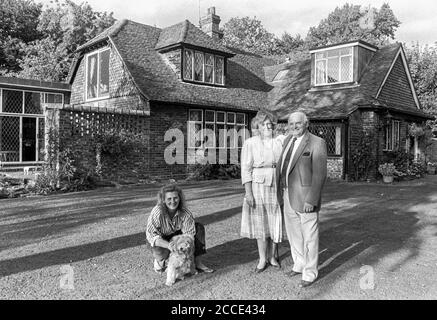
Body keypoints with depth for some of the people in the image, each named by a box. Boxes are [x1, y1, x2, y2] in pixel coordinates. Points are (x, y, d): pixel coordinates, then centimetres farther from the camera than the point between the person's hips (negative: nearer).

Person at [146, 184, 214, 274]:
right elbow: (151, 235, -33)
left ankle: (197, 262, -9)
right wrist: (168, 245, -49)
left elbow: (190, 233, -21)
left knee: (199, 227, -14)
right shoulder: (157, 212, -30)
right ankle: (159, 260, 2)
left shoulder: (185, 212, -22)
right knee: (160, 252, -38)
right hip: (162, 239, -4)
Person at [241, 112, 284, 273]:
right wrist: (248, 192, -14)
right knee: (260, 223, 4)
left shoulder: (279, 143, 6)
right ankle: (262, 260, 17)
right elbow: (246, 169, -7)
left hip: (277, 187, 3)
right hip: (258, 186, -2)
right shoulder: (250, 143, -4)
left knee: (275, 223, 9)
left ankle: (273, 256, 26)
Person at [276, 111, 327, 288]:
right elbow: (281, 165, 17)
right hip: (288, 196, 7)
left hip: (305, 198, -7)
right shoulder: (288, 140, 10)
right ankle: (299, 264, 37)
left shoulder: (317, 143, -12)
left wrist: (311, 200, -21)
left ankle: (310, 273, 18)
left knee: (309, 237, 4)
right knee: (293, 233, 18)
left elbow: (320, 174, -16)